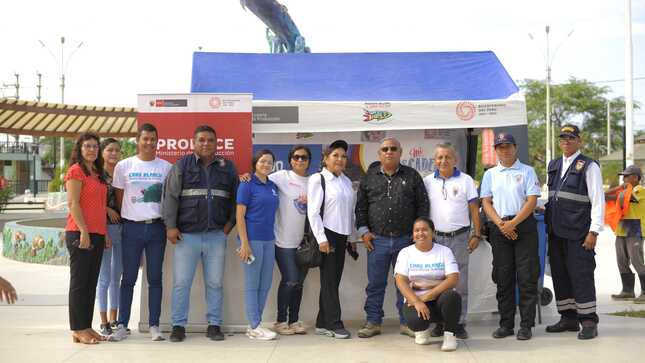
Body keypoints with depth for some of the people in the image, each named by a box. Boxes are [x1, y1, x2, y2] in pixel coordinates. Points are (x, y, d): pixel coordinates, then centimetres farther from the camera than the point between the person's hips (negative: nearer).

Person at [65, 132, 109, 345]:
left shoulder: (98, 174, 19)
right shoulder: (76, 171, -5)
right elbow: (73, 203, -13)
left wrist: (106, 233, 15)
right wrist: (83, 231, -19)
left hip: (97, 234, 8)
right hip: (80, 233, -8)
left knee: (91, 283, 9)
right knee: (79, 281, -3)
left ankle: (87, 327, 15)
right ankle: (78, 330, 2)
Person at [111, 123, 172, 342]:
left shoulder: (166, 167, 5)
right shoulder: (124, 166, 3)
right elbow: (119, 198, 9)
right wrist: (123, 220, 8)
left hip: (157, 227, 1)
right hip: (132, 227, 0)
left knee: (155, 278, 5)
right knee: (128, 278, 5)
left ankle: (154, 326, 11)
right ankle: (122, 325, 11)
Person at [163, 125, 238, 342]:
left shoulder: (227, 168, 9)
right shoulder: (182, 166, 2)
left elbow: (235, 199, 13)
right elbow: (170, 197, -1)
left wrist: (230, 224, 4)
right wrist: (170, 226, -8)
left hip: (216, 235, 2)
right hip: (186, 235, -2)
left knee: (215, 283, 7)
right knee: (181, 282, 1)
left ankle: (214, 325, 17)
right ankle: (178, 325, 12)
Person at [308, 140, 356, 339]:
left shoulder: (346, 181, 13)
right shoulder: (318, 179, -5)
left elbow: (351, 210, 16)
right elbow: (313, 212, -10)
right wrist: (321, 239, -15)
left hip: (342, 235, 6)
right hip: (327, 234, -6)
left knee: (333, 279, 7)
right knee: (329, 279, -3)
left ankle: (323, 323, 14)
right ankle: (334, 323, 2)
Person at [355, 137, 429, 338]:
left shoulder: (412, 176, 6)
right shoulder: (369, 177, 8)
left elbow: (422, 204, 6)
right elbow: (361, 206, 10)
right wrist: (363, 230, 1)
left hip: (405, 239, 0)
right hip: (377, 240, 1)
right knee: (375, 283, 6)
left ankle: (406, 322, 17)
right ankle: (373, 321, 16)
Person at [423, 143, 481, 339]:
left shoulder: (466, 180, 4)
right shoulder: (427, 181, 7)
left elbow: (474, 209, 4)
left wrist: (476, 234, -1)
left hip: (460, 237, -1)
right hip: (435, 237, 1)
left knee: (460, 282, 2)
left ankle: (460, 323, 10)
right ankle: (439, 322, 12)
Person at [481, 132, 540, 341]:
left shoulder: (527, 171, 5)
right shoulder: (490, 174, 14)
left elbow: (532, 201, -4)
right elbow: (486, 202, 8)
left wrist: (513, 223, -13)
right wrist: (501, 224, -8)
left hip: (524, 225, -3)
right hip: (499, 228, 3)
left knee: (527, 278, -4)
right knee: (503, 278, 5)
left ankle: (526, 325, 2)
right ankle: (506, 325, 13)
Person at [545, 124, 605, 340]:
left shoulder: (589, 166, -5)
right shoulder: (553, 166, 15)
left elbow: (598, 201, -9)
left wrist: (594, 231, -13)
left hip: (578, 233, -7)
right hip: (556, 231, 7)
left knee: (581, 276, -5)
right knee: (560, 275, 10)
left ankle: (588, 322, 4)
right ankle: (568, 318, 21)